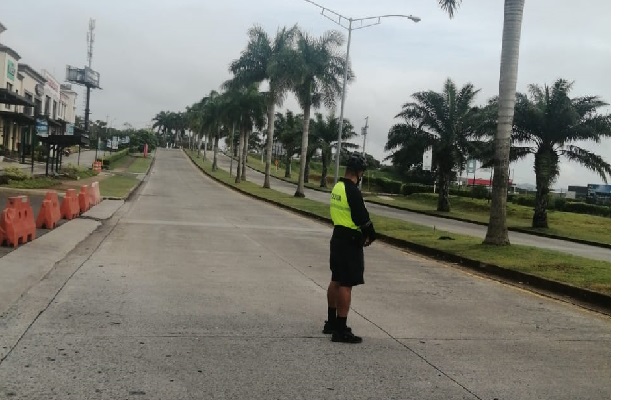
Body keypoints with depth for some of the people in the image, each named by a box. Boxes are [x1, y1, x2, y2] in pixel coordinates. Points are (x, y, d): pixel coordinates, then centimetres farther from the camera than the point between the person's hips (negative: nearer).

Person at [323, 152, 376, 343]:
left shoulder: (337, 187, 8)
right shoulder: (353, 191, -20)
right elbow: (363, 218, -20)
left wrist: (363, 233, 10)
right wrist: (371, 236, -1)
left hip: (337, 237, 9)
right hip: (350, 241, -9)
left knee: (336, 281, 17)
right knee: (346, 285, -6)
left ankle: (331, 322, 28)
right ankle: (340, 330, -2)